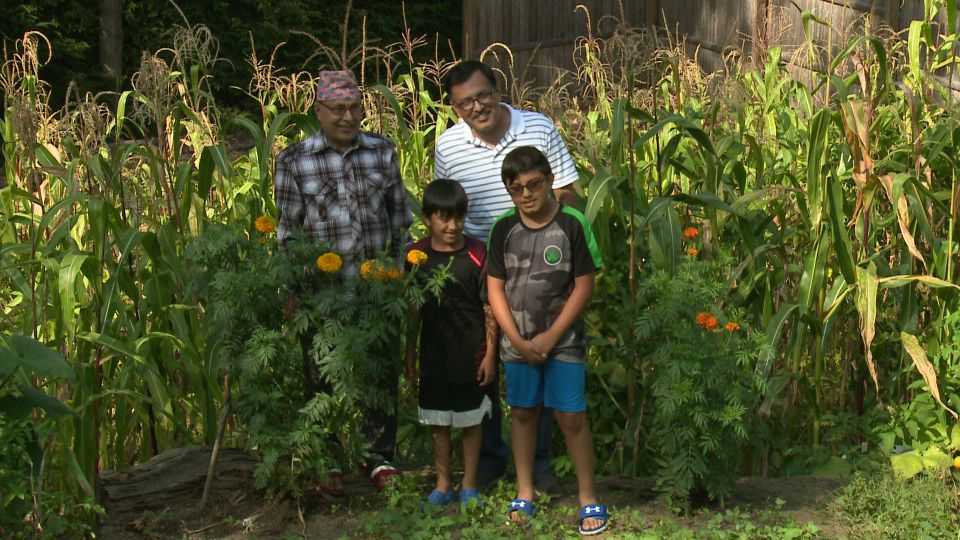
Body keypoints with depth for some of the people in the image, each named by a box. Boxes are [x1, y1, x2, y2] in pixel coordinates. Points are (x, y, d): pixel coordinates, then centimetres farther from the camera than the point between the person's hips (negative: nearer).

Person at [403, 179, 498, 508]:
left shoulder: (477, 254, -8)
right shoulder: (416, 256, -1)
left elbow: (489, 310, -5)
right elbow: (413, 312, 6)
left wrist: (490, 354, -7)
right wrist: (409, 356, 7)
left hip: (470, 354, -2)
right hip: (433, 354, 2)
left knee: (470, 420, 8)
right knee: (438, 422, 12)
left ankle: (469, 485, 21)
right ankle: (443, 484, 25)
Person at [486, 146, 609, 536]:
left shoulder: (572, 224, -11)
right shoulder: (503, 229, -2)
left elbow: (584, 286, -9)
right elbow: (495, 288, 0)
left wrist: (550, 337, -11)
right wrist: (517, 340, -8)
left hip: (563, 340, -3)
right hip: (517, 342, 3)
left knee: (571, 416, -3)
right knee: (523, 413, 12)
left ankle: (588, 498, 8)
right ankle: (525, 493, 25)